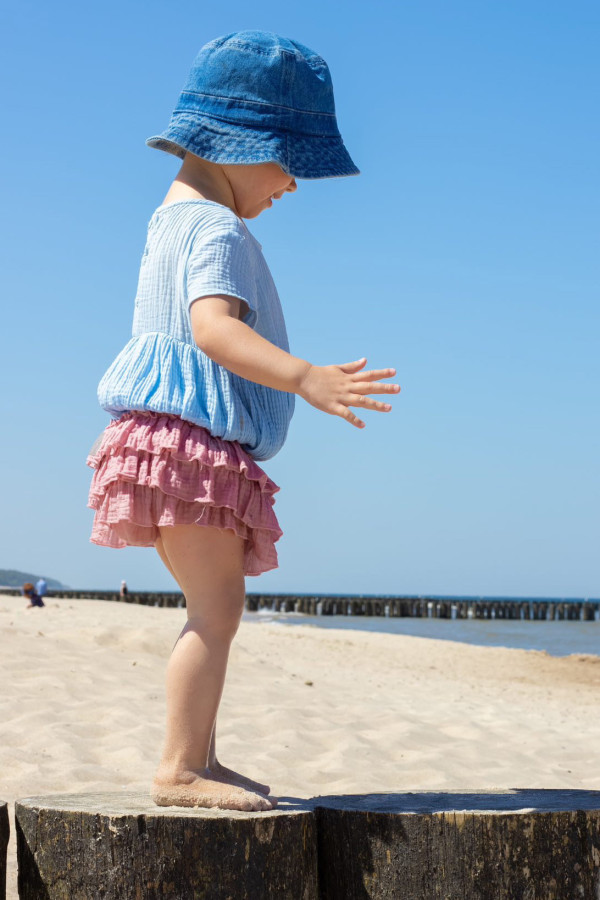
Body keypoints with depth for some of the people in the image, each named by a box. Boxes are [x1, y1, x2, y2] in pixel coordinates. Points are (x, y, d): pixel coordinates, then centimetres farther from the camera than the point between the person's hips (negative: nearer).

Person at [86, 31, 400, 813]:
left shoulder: (172, 215, 19)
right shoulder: (217, 230, -14)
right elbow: (213, 326, -31)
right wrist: (306, 379, -42)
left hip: (176, 444, 11)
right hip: (193, 438, -11)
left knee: (217, 608, 14)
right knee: (217, 607, -12)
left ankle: (200, 760, 18)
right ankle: (180, 768, -12)